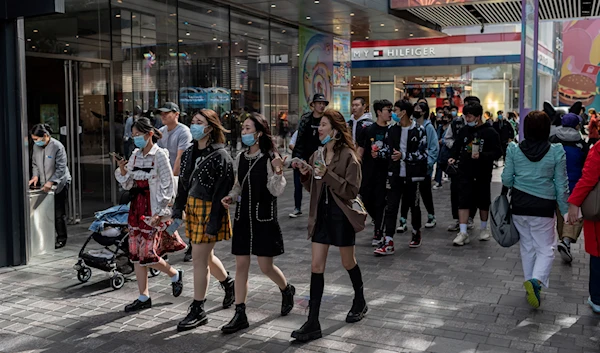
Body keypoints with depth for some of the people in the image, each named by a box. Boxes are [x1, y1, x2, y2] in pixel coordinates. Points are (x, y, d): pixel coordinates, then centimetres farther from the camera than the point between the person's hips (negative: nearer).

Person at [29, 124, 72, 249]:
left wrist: (51, 182, -25)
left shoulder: (57, 147, -18)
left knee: (59, 213, -1)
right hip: (44, 185, 6)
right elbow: (35, 163, 13)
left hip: (59, 184, -5)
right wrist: (35, 176, -4)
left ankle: (61, 239, 9)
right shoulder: (36, 146, 2)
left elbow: (61, 168, -19)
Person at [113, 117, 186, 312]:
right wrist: (122, 169, -8)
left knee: (148, 254, -8)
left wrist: (158, 213, -16)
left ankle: (175, 275, 20)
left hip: (154, 210, -7)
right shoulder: (135, 155, 9)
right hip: (137, 208, 7)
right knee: (136, 254, 6)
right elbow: (128, 184, 11)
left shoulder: (160, 155, -11)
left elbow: (168, 187, -12)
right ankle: (143, 297, 16)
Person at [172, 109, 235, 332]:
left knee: (199, 258, -4)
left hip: (209, 210, -8)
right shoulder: (190, 152, 8)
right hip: (192, 207, 8)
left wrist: (213, 223, -20)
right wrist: (177, 211, 4)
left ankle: (197, 311, 7)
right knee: (205, 256, 19)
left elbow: (222, 192, -18)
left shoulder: (220, 156, -16)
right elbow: (183, 183, 11)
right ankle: (228, 284, 44)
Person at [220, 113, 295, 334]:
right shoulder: (240, 158, 7)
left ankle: (287, 290, 35)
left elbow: (277, 191, -14)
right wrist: (231, 197, 0)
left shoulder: (270, 158, -11)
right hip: (243, 218, 5)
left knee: (266, 266, 3)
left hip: (264, 219, -5)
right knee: (241, 265, 5)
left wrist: (278, 172, -31)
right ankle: (240, 315, 11)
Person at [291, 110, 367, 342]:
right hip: (321, 214, 5)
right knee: (316, 266, 1)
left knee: (348, 262, 13)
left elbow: (352, 190, -16)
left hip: (341, 215, -5)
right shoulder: (317, 154, 7)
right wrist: (306, 175, -6)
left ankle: (360, 302, 41)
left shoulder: (348, 155, -11)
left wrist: (328, 174, -24)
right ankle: (312, 323, 4)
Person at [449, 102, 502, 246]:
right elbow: (456, 147, 16)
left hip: (483, 174, -2)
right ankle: (463, 233, -4)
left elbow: (497, 152, -10)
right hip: (465, 173, 2)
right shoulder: (464, 131, 5)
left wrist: (482, 156, -24)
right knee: (463, 201, -5)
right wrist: (453, 157, -3)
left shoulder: (490, 132, -7)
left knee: (483, 202, 13)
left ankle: (484, 228, 32)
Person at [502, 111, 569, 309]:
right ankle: (536, 280, -16)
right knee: (546, 248, 7)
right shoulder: (556, 152, -9)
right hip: (543, 206, -3)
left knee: (527, 246, 17)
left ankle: (530, 283, 24)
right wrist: (566, 210, 6)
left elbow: (506, 179, -1)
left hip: (519, 204, 3)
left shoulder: (514, 149, -6)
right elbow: (561, 184, -4)